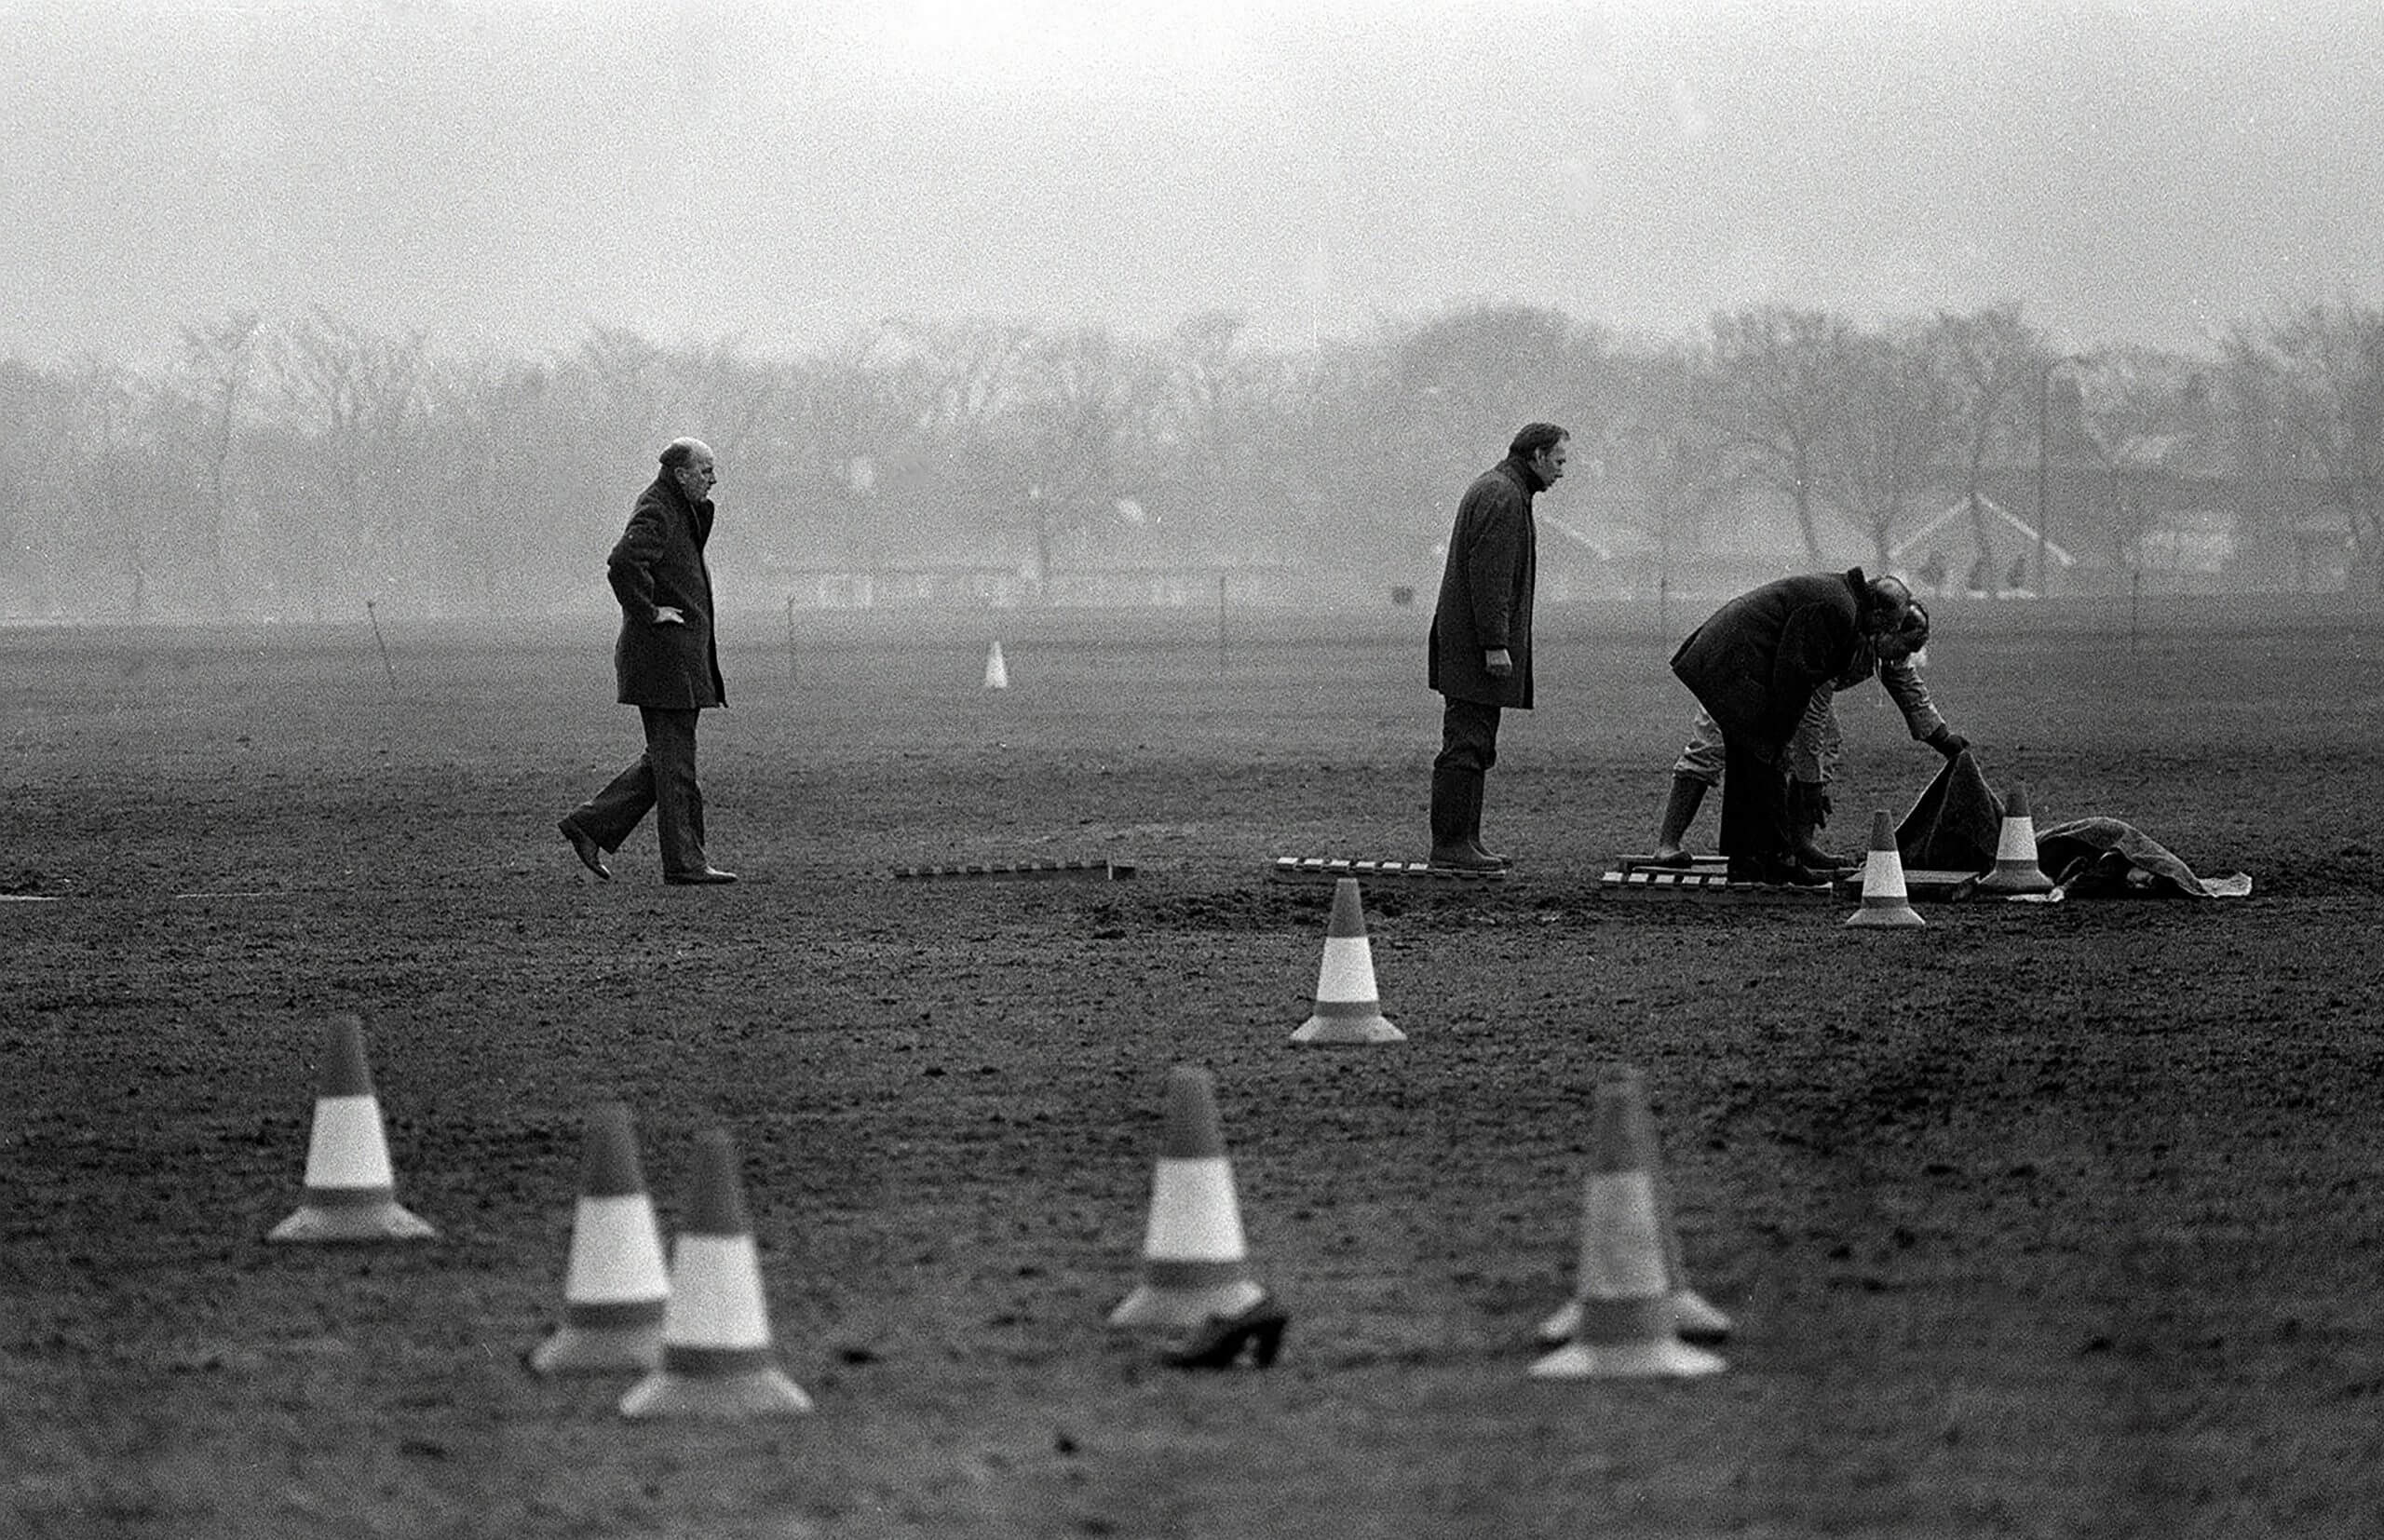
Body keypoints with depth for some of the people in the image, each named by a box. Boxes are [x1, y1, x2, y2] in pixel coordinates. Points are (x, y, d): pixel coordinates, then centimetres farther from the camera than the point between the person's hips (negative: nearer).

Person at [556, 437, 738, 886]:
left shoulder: (681, 510, 17)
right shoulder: (655, 513, -15)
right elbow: (624, 563, -30)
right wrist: (648, 612, -21)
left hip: (683, 655, 10)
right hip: (662, 653, -10)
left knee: (665, 759, 13)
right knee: (674, 763, -5)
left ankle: (589, 826, 16)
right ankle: (684, 862, -2)